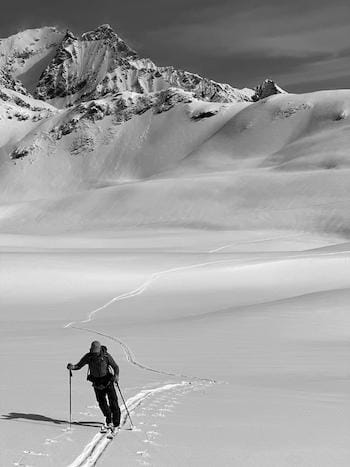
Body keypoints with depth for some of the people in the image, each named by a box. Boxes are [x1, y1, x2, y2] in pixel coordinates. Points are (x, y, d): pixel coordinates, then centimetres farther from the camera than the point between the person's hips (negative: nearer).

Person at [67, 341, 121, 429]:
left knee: (113, 400, -8)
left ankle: (116, 421, 4)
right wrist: (73, 367, -23)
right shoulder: (88, 356, -8)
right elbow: (79, 365, -1)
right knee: (102, 402, 0)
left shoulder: (106, 356, -14)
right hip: (97, 383, 2)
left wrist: (116, 375, -26)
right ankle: (109, 420, 18)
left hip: (108, 381, -2)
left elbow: (115, 367, -7)